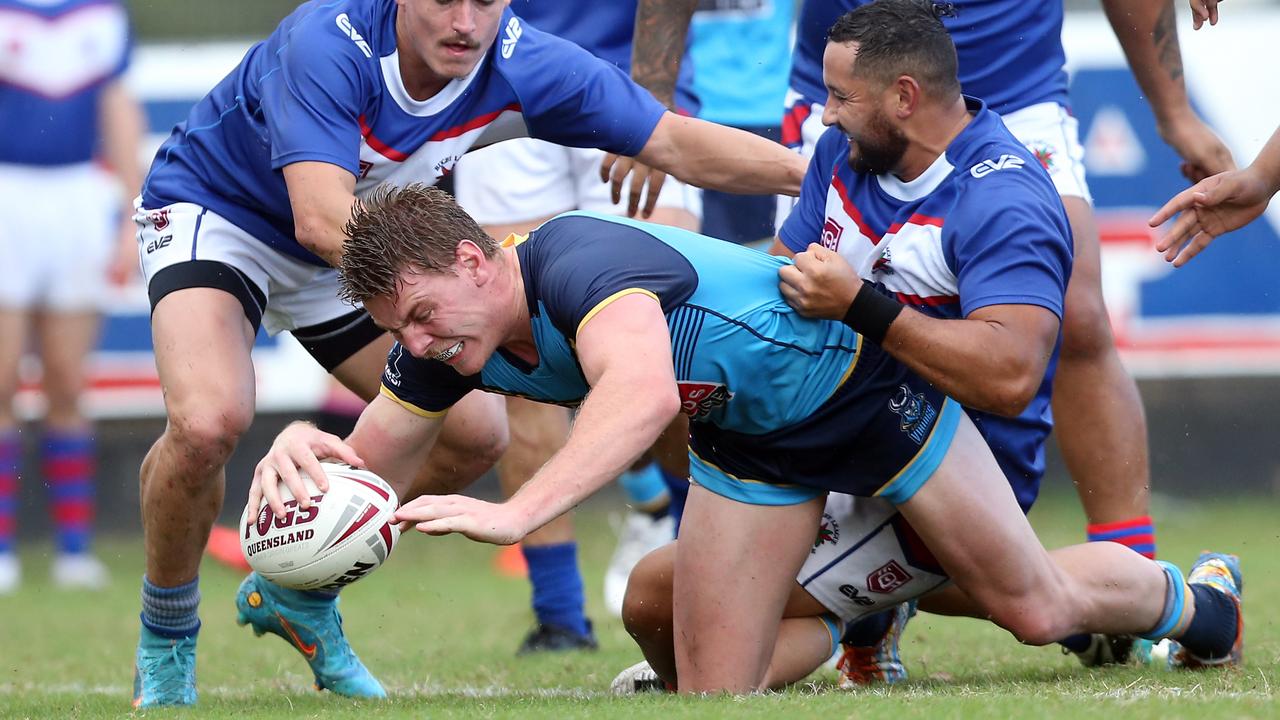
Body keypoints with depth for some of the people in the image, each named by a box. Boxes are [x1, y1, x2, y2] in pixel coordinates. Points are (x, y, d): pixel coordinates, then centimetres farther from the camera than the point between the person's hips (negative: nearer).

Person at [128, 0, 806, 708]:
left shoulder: (522, 65, -22)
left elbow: (678, 144, -15)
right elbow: (321, 218, -47)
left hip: (336, 260, 6)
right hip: (214, 213, -6)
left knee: (473, 431, 0)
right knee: (207, 420, -31)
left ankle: (296, 594, 22)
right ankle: (165, 642, -4)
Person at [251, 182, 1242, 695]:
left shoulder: (574, 256, -40)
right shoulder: (448, 343, -15)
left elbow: (643, 389, -60)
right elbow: (375, 470, -6)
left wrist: (516, 513, -69)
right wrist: (312, 451, -30)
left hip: (852, 367, -7)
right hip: (747, 439, 7)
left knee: (1035, 608, 7)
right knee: (715, 696, -1)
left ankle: (1194, 599, 37)